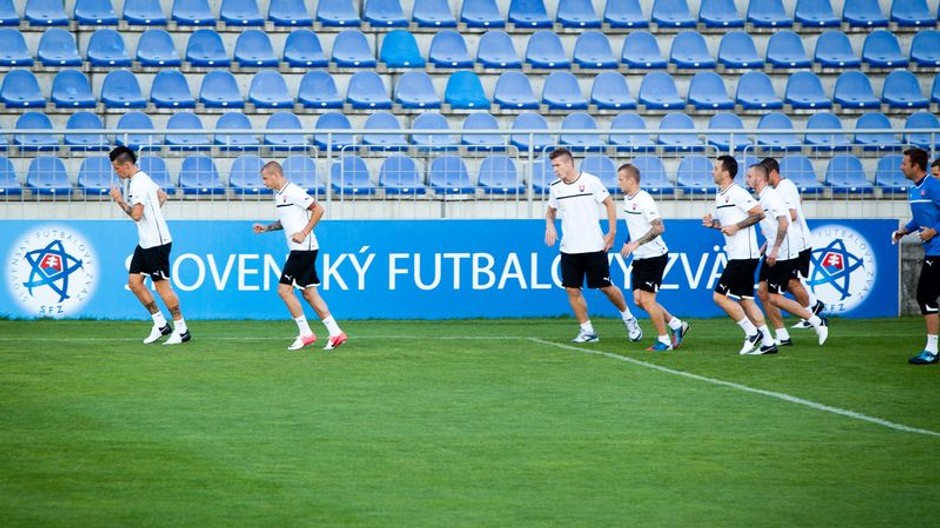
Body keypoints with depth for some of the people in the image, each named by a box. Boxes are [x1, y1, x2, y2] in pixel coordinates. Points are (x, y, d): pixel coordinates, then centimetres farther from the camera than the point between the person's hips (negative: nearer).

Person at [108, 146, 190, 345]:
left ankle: (181, 329, 3)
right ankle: (160, 324, 13)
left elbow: (136, 215, -25)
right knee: (134, 281, 7)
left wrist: (120, 200, -13)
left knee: (161, 285, -5)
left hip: (157, 242, -10)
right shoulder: (142, 179, 13)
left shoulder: (138, 184, -18)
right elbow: (162, 195, 28)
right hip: (145, 242, 10)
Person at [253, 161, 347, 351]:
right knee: (309, 293, 8)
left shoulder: (293, 192, -14)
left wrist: (304, 233, -17)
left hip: (303, 248, -10)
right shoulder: (279, 195, 16)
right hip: (298, 250, 10)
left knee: (284, 289, -8)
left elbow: (318, 209, -15)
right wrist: (266, 228, 15)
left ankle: (305, 333, -2)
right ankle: (335, 333, 8)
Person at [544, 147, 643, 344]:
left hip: (594, 247, -4)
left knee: (606, 287, 2)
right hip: (569, 249, 4)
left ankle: (628, 318, 25)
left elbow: (609, 204, -1)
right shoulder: (555, 187, 4)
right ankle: (587, 331, 8)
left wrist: (611, 233, -4)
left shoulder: (591, 181, -9)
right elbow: (551, 210, 20)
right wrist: (550, 226, -2)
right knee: (572, 290, -3)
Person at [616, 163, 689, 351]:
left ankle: (664, 340, 6)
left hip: (654, 256, -9)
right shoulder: (627, 199, 9)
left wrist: (636, 244, -28)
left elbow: (659, 228, -25)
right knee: (638, 300, 6)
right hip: (640, 258, 9)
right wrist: (629, 243, 19)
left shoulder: (644, 200, -19)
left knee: (647, 300, -8)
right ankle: (677, 325, 20)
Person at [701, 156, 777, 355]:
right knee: (745, 300, 8)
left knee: (719, 296, -10)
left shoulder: (737, 193, -13)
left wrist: (736, 227, -18)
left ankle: (752, 333, -5)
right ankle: (767, 342, 9)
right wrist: (713, 223, 6)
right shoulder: (720, 196, 16)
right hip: (736, 255, 10)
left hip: (744, 255, -10)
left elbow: (759, 213, -16)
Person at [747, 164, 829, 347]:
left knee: (774, 297, -8)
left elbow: (784, 222, -27)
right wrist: (764, 248, 19)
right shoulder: (762, 198, 15)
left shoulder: (770, 196, -16)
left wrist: (775, 249, -27)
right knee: (762, 292, 8)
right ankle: (782, 336, 12)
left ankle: (818, 322, -3)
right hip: (772, 253, 10)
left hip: (782, 255, -10)